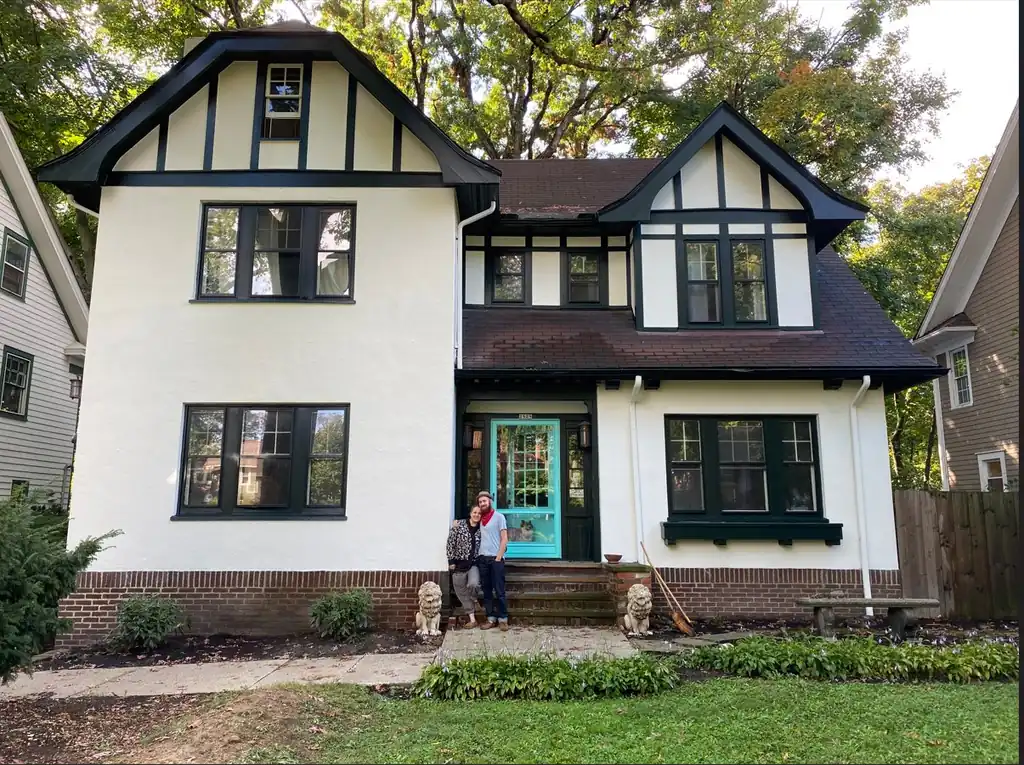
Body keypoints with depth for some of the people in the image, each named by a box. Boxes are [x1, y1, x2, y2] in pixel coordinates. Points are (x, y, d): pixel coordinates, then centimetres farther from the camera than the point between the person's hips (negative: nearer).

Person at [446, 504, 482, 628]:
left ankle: (474, 600, 11)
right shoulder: (459, 525, -5)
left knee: (473, 584, -24)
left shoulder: (481, 528, 3)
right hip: (459, 563, 0)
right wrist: (451, 561, -7)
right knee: (461, 592, 3)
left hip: (474, 563, 1)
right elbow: (451, 543, -5)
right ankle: (472, 619, 15)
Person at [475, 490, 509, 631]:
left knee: (499, 591, -3)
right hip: (482, 558, 5)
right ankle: (491, 618, 12)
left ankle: (503, 619, 2)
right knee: (486, 591, 6)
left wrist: (499, 557, -12)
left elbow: (504, 538, -5)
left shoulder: (499, 517, -1)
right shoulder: (480, 519, 13)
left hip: (496, 558, -5)